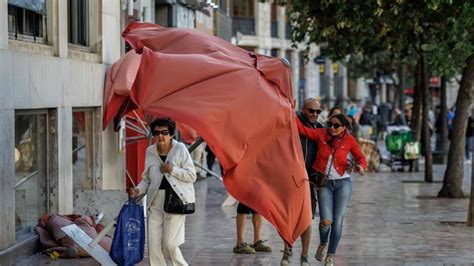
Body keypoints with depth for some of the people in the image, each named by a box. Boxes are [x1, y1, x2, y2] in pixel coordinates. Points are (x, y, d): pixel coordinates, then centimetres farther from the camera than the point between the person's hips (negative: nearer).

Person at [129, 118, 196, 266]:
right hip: (156, 200, 4)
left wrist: (172, 170, -16)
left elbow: (192, 176, -4)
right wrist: (138, 190, -5)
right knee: (154, 244, 1)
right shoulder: (150, 152, 7)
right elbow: (146, 179, 14)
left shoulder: (180, 149, -4)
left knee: (169, 243, -8)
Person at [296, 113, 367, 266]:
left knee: (337, 221, 0)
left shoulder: (349, 140, -1)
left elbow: (361, 158, 5)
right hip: (324, 183, 0)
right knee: (326, 221, -12)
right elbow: (302, 129, -5)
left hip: (342, 183, 0)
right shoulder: (321, 134, 0)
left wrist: (360, 166, -16)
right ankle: (323, 244, 22)